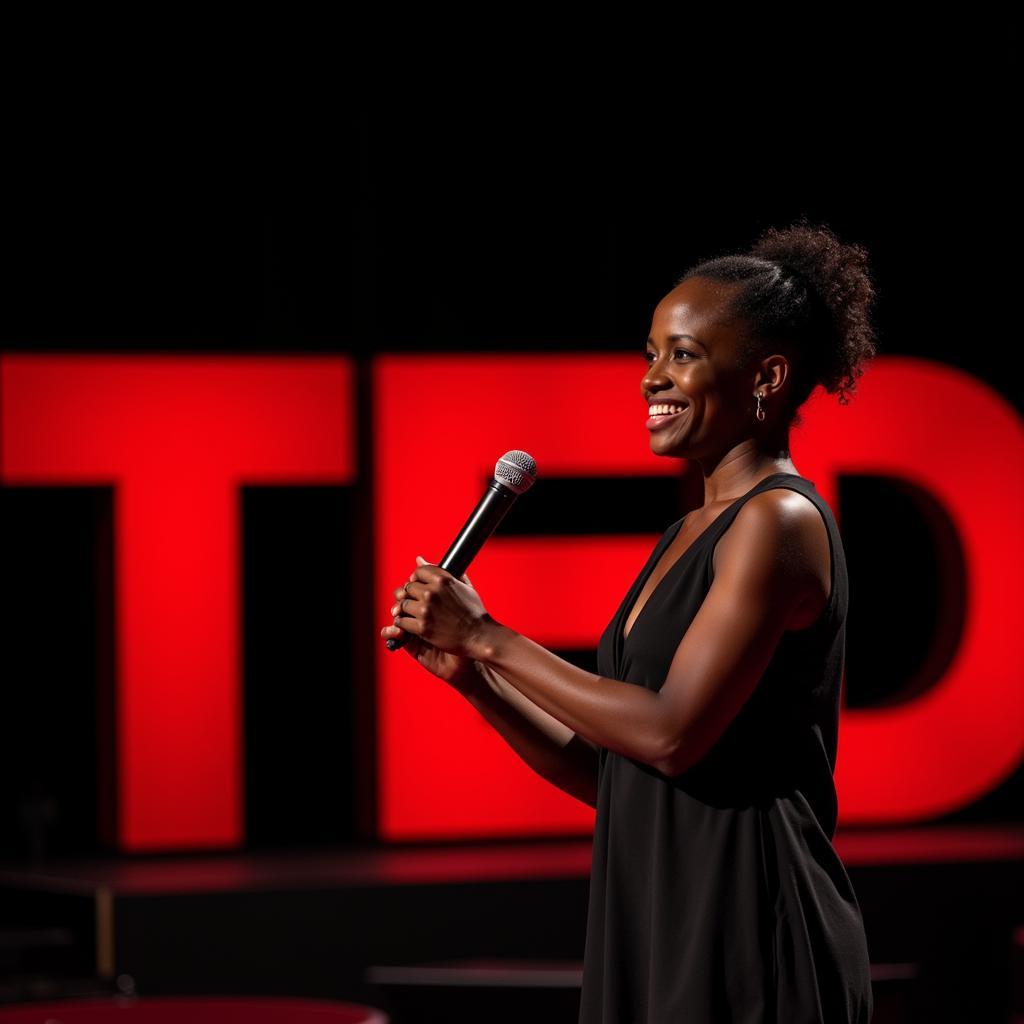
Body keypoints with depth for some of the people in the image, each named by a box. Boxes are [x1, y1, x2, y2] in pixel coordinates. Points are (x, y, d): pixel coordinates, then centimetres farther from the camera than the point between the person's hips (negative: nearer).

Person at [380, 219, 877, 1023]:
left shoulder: (780, 521, -11)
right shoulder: (691, 534, 15)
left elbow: (672, 734, -20)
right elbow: (604, 772, 14)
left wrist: (490, 638, -12)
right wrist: (470, 672, 3)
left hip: (745, 929, -8)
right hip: (655, 921, 8)